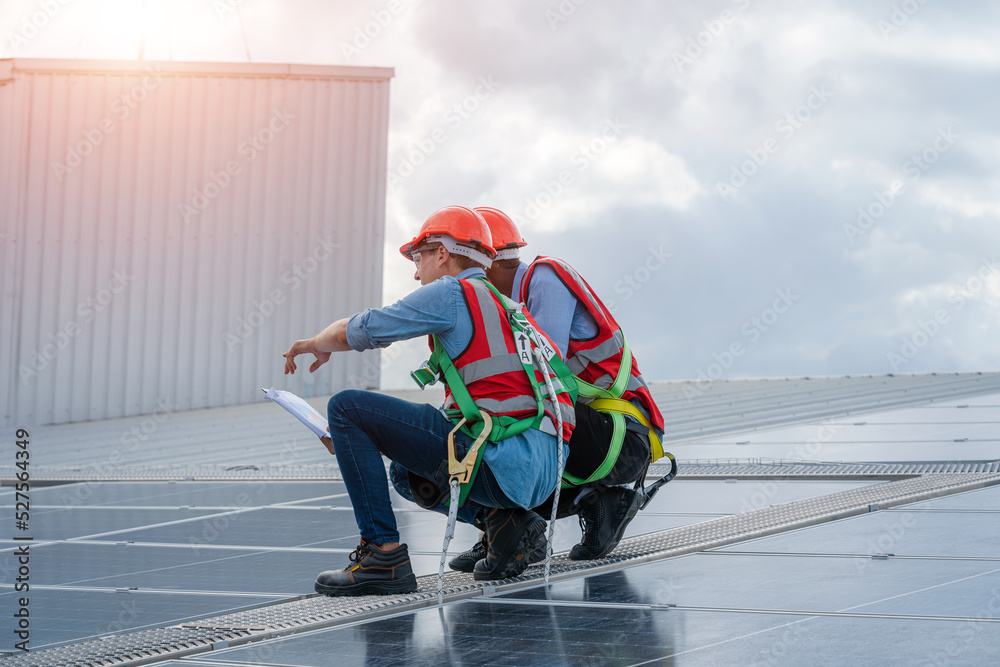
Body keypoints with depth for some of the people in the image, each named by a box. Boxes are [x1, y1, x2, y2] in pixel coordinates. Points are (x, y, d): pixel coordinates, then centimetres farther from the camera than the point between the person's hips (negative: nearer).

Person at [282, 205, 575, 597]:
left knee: (346, 408, -2)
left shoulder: (453, 293, 0)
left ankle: (383, 555, -8)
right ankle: (500, 517, 10)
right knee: (407, 455, 33)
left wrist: (318, 344, 27)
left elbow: (353, 332, 3)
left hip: (500, 460, -9)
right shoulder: (503, 306, 27)